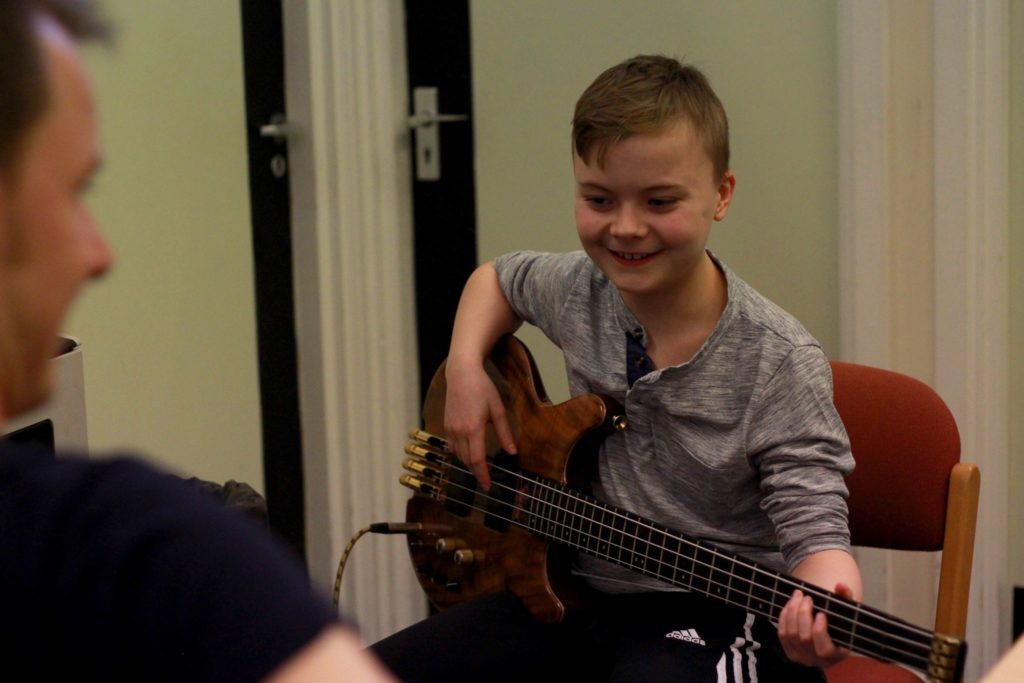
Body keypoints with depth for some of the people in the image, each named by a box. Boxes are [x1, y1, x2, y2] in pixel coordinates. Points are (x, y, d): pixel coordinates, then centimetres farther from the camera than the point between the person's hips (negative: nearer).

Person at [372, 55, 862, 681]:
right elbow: (497, 276, 23)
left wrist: (824, 616, -42)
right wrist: (465, 369, 5)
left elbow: (814, 524, -20)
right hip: (573, 591, 6)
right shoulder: (579, 291, 0)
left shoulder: (780, 365, -17)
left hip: (707, 612, -6)